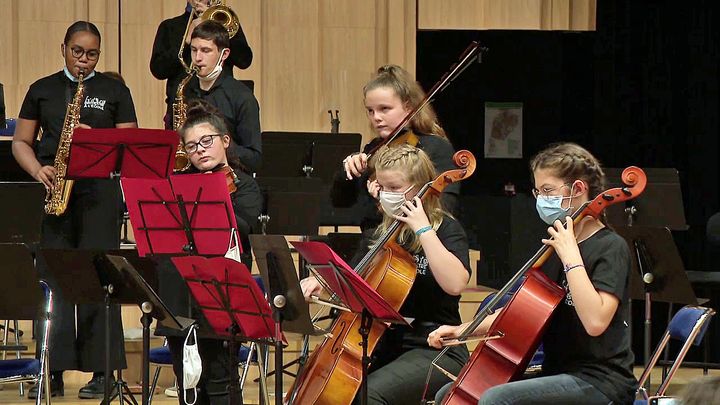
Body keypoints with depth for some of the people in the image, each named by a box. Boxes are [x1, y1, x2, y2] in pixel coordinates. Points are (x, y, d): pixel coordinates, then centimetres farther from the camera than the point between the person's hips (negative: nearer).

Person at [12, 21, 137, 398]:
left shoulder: (114, 91, 8)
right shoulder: (42, 90, 13)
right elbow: (21, 142, 13)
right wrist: (38, 171, -7)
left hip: (99, 192, -2)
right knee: (52, 279, -2)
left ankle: (101, 370, -1)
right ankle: (53, 370, 2)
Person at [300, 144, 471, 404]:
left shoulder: (446, 229, -6)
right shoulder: (383, 233, 14)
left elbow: (454, 284, -25)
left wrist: (424, 229, -21)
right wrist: (321, 281, -1)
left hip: (435, 352, -7)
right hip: (386, 347, 7)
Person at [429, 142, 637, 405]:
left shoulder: (610, 247, -12)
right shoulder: (556, 247, 14)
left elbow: (595, 322, -27)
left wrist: (571, 256, -22)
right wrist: (463, 329, 5)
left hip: (600, 383, -9)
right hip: (558, 373, 9)